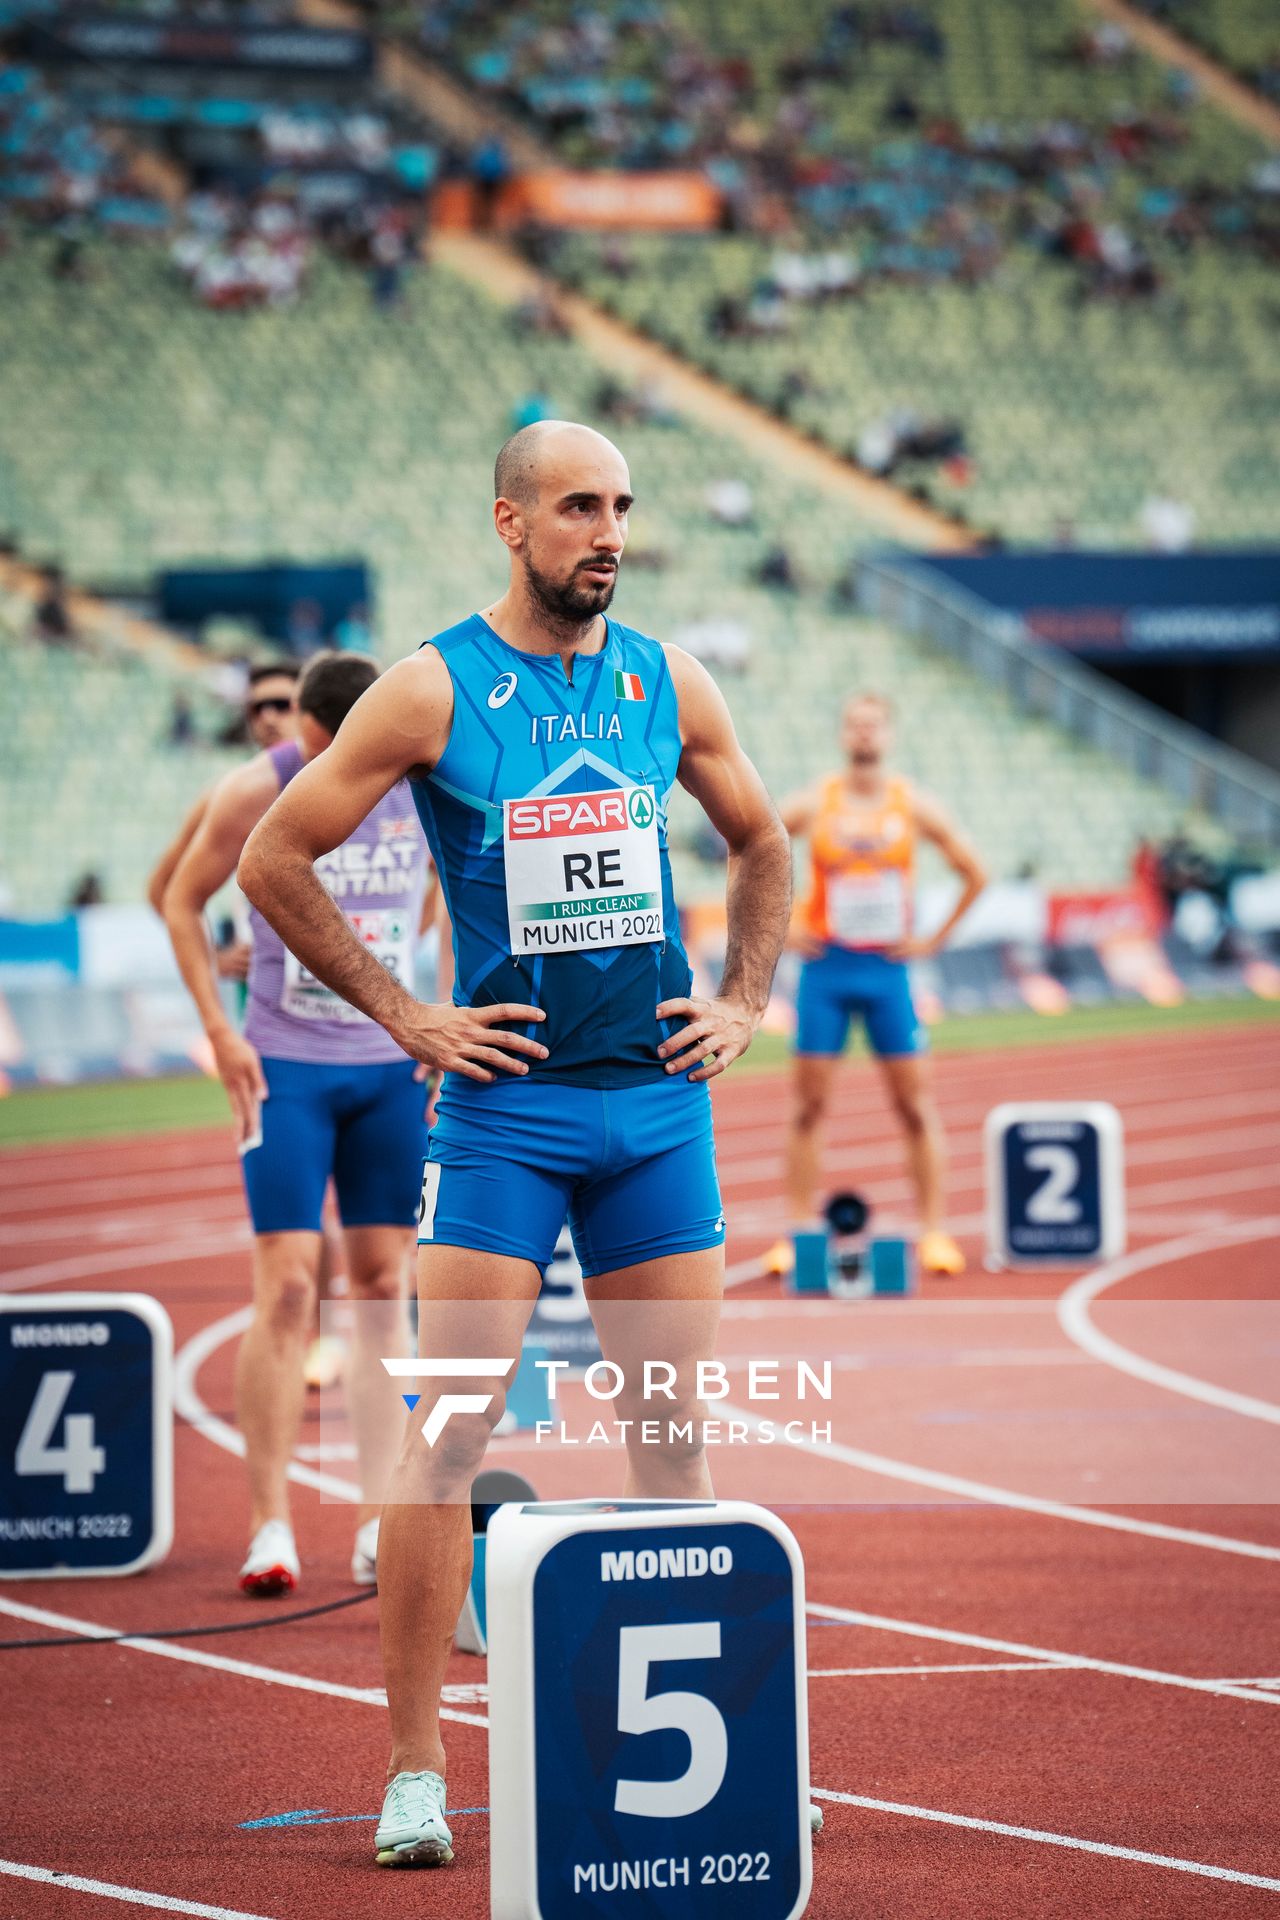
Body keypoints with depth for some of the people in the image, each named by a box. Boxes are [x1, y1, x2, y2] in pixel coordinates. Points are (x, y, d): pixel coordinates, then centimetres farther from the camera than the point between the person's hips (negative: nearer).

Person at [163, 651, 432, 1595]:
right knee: (287, 1285, -9)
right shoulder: (255, 794, -8)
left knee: (384, 1286, 3)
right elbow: (182, 901, 4)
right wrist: (221, 1032, -4)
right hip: (285, 1066, -3)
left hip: (395, 1065, 3)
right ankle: (270, 1526, -5)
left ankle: (380, 1526, 7)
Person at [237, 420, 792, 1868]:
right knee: (447, 1434, -8)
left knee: (674, 1436, 6)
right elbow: (274, 861, -2)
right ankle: (413, 1769, -4)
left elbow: (763, 846, 24)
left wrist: (743, 1003, 11)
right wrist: (401, 1017, -4)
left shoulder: (669, 685, 7)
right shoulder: (434, 690, -5)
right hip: (505, 1101, -4)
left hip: (660, 1097, 4)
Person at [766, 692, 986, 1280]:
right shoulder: (813, 805, -1)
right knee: (809, 1104, 0)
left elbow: (974, 874, 9)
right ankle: (796, 1232, 4)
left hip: (887, 968, 0)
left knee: (916, 1104, -1)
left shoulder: (914, 807, 1)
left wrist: (934, 940, 3)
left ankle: (934, 1232, 3)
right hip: (826, 968, 0)